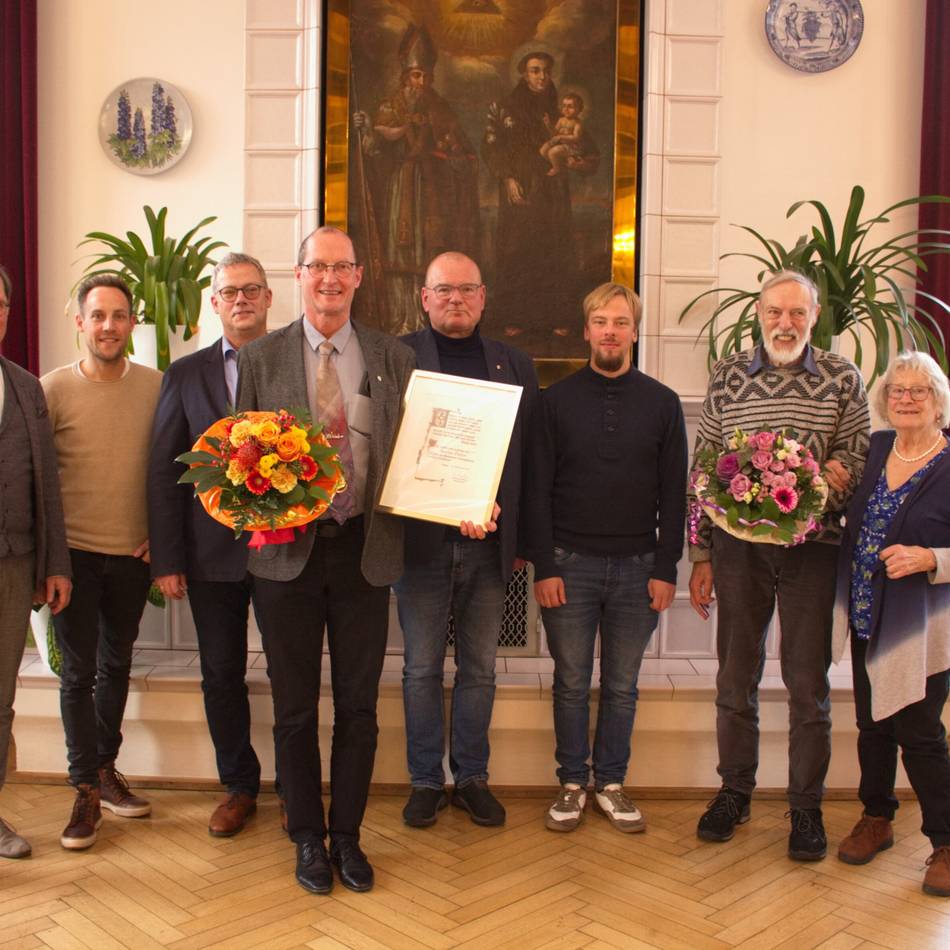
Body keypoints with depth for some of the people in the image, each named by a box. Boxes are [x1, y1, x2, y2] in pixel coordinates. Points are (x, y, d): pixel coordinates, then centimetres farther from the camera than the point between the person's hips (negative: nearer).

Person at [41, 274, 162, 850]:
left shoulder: (157, 386, -2)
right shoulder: (55, 388, -7)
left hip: (134, 554, 2)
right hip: (76, 553, -2)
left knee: (116, 665, 16)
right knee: (79, 671, 4)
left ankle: (105, 769, 33)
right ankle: (87, 791, 17)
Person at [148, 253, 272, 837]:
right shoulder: (186, 374, 7)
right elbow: (163, 469, 4)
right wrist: (166, 559, -2)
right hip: (213, 552, 2)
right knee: (222, 674, 11)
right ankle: (240, 787, 29)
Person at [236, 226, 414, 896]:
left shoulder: (395, 358, 6)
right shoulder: (261, 357, 4)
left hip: (365, 550, 1)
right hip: (288, 547, 0)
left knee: (358, 706, 11)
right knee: (295, 707, 11)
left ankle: (348, 835, 28)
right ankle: (308, 838, 28)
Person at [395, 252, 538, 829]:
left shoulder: (515, 365, 10)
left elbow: (530, 454, 8)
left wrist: (523, 541, 3)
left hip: (490, 544, 2)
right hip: (421, 539, -2)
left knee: (480, 669, 12)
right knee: (422, 669, 8)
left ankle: (473, 777, 26)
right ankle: (426, 781, 23)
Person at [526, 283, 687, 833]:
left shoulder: (662, 403, 4)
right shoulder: (557, 401, 2)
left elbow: (674, 494, 4)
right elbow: (538, 490, 0)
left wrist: (666, 569, -3)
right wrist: (544, 567, -7)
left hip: (637, 566, 1)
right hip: (571, 563, -1)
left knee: (623, 685, 11)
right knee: (572, 683, 8)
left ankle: (611, 784, 25)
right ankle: (572, 784, 23)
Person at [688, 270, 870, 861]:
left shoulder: (843, 379, 3)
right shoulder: (728, 376, 5)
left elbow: (859, 463, 6)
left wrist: (835, 481, -18)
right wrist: (701, 556, 4)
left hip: (812, 548, -1)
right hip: (738, 547, 1)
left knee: (809, 682, 6)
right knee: (736, 674, 10)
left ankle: (807, 807, 21)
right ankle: (735, 791, 28)